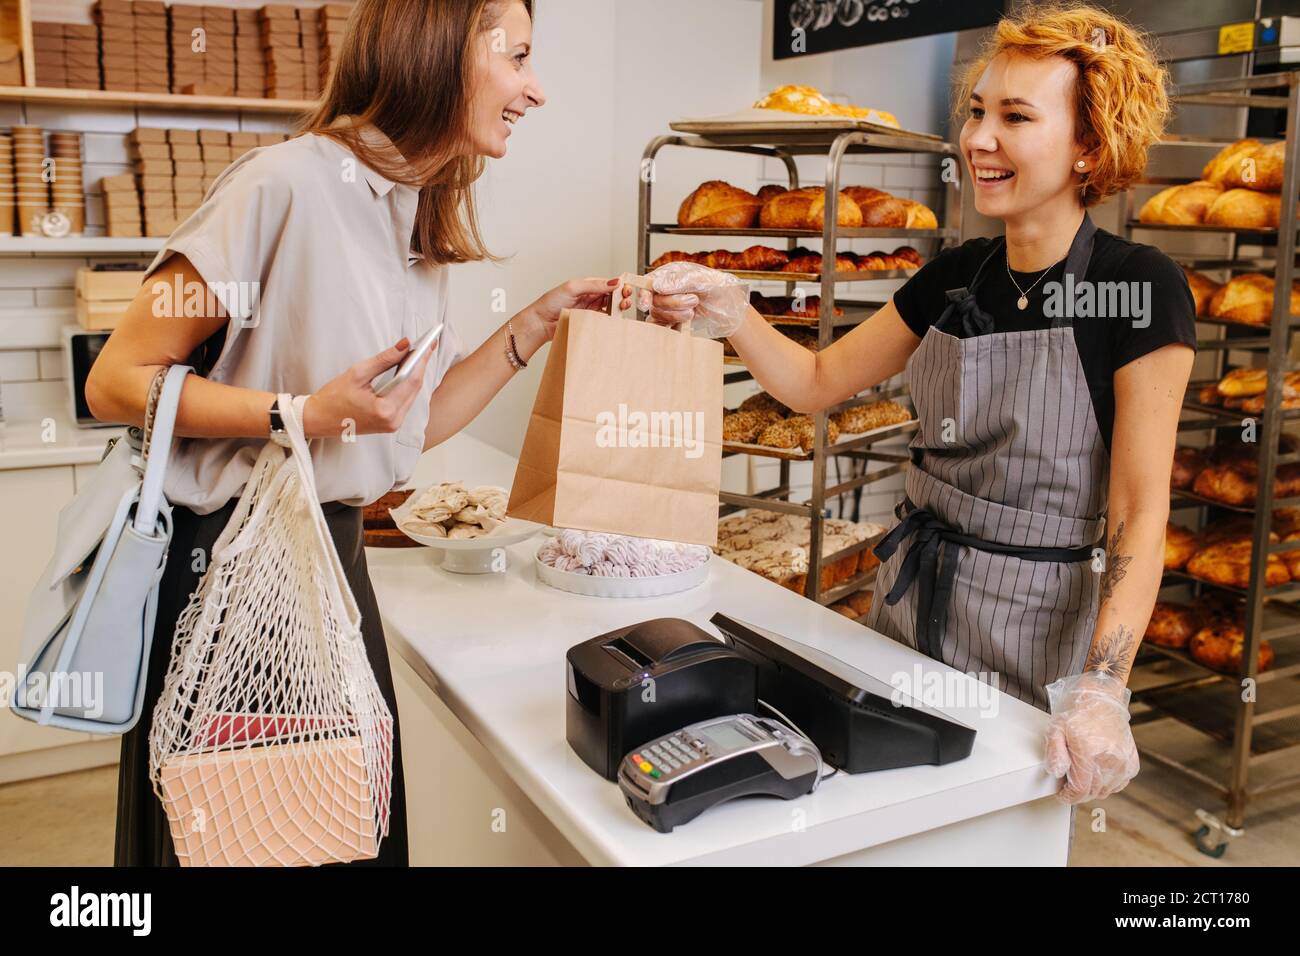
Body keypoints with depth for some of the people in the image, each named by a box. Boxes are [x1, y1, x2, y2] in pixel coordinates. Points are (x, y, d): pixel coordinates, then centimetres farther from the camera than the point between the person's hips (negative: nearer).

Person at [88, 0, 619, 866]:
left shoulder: (422, 224, 8)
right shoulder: (287, 186, -18)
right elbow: (117, 382, -14)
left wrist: (537, 325, 6)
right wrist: (307, 414, -23)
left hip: (337, 557, 7)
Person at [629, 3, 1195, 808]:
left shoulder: (1140, 289, -14)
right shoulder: (956, 278, 3)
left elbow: (1140, 514, -17)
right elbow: (819, 381, 10)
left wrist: (1102, 690, -26)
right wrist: (729, 312, -8)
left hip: (1034, 626, -5)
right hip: (911, 600, 5)